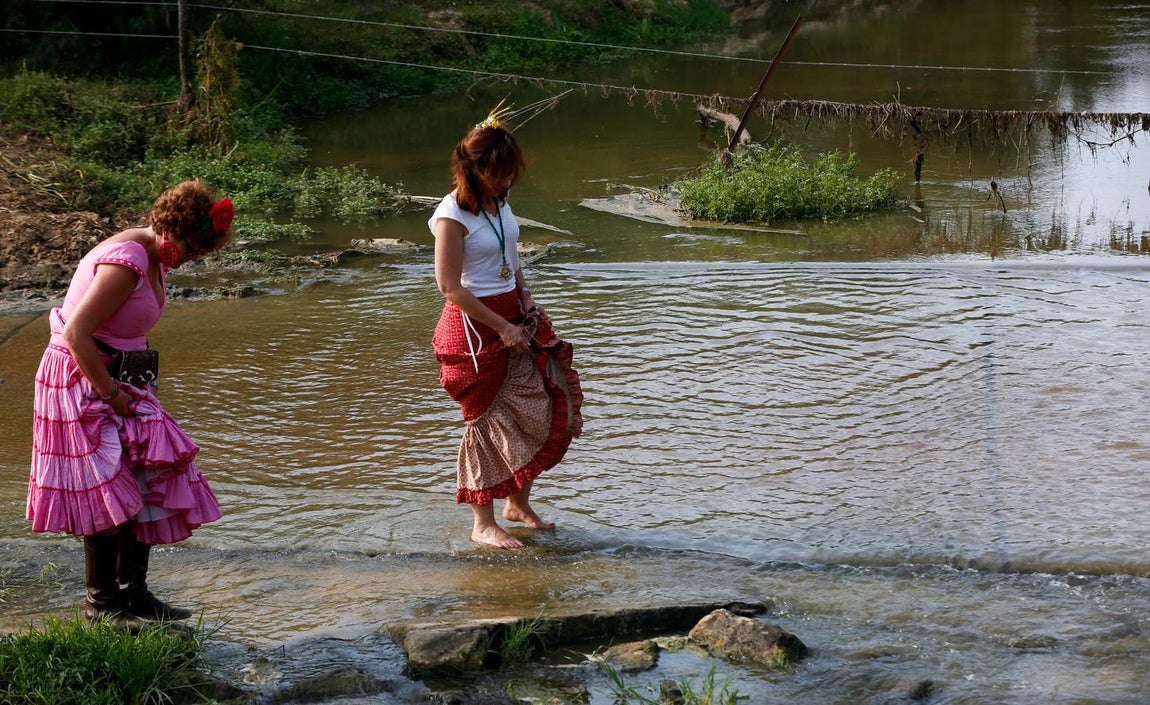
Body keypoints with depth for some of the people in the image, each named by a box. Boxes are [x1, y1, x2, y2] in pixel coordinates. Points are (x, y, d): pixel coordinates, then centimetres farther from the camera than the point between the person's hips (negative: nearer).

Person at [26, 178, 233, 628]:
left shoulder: (157, 259, 7)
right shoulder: (126, 262, -24)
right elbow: (76, 334, -26)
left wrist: (122, 389, 5)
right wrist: (110, 393, -20)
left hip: (118, 381, 9)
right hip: (81, 381, -9)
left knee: (148, 483, 6)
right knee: (108, 490, -6)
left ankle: (134, 591, 13)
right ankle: (101, 600, 4)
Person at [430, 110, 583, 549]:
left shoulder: (499, 201, 7)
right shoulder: (453, 215, -18)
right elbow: (450, 286, -19)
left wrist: (526, 301, 4)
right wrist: (501, 327, -17)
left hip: (513, 317, 8)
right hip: (474, 324, -8)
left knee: (544, 407, 7)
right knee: (489, 421, 0)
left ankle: (518, 503, 22)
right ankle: (483, 523, 11)